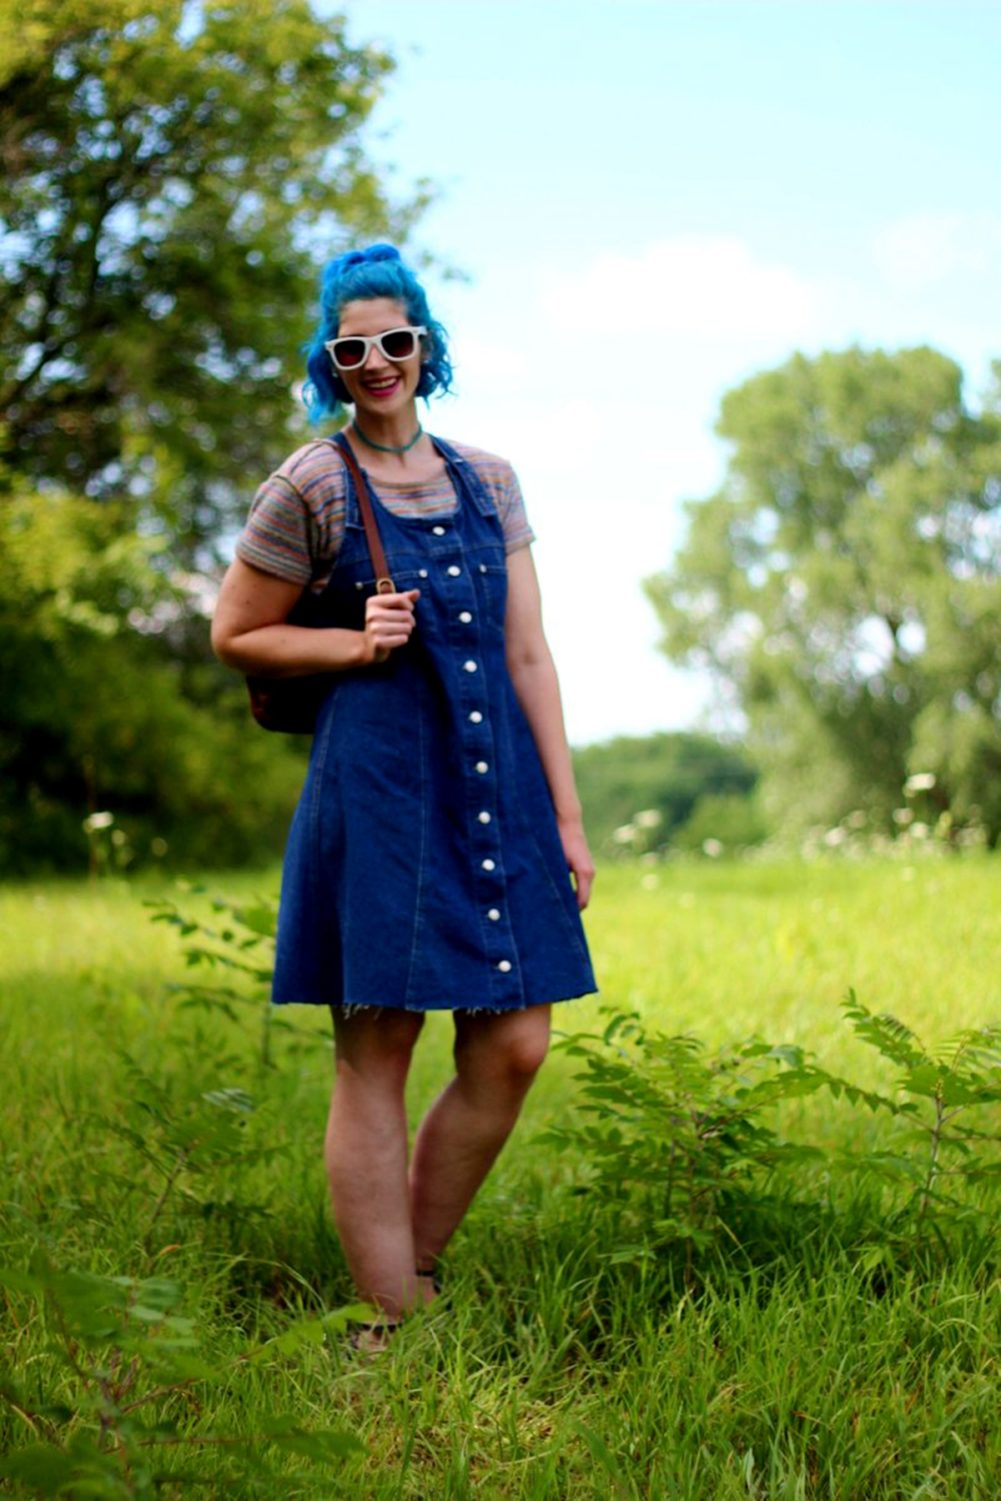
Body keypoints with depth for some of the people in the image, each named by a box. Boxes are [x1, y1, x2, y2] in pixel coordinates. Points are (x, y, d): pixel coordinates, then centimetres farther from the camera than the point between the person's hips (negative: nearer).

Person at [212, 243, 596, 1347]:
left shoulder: (487, 481, 12)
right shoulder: (310, 486, 1)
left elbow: (527, 654, 11)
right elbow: (235, 636, 7)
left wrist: (567, 815, 8)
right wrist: (355, 644, -9)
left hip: (498, 783, 5)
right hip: (376, 787, -5)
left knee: (514, 1049, 2)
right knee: (376, 1057, -2)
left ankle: (416, 1265, 21)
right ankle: (393, 1330, 7)